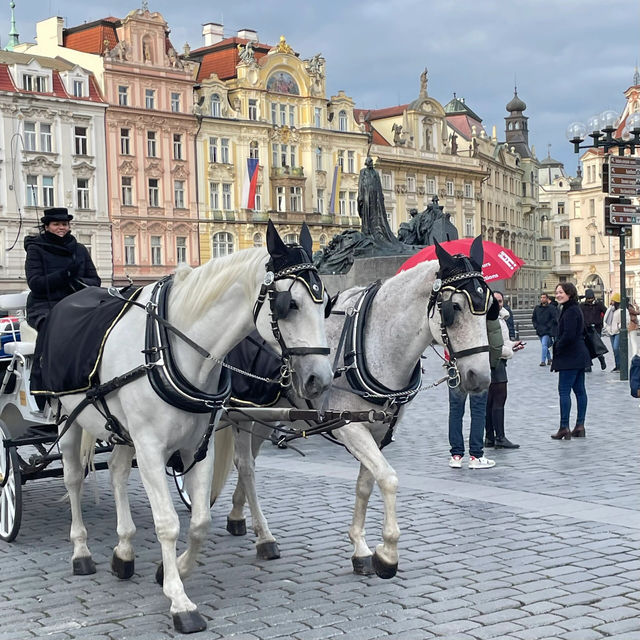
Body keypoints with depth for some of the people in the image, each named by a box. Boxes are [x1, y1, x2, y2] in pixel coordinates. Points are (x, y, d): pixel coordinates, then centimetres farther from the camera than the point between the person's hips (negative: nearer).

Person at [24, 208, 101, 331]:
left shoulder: (80, 250, 17)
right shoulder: (36, 250, 6)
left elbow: (95, 281, 14)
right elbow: (34, 284, -6)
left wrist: (79, 283, -10)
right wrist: (65, 274, -16)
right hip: (44, 308, -3)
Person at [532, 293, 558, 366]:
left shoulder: (551, 308, -6)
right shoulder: (537, 308, 10)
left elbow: (554, 319, -9)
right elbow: (533, 318, 18)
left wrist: (548, 326, -14)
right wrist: (536, 326, 5)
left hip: (547, 331, -6)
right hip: (539, 331, 6)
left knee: (544, 345, -16)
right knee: (545, 345, 14)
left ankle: (543, 361, -16)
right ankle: (549, 359, 28)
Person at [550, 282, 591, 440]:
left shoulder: (570, 311, -16)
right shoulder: (574, 309, 15)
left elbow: (568, 335, -24)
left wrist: (557, 348, -9)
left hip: (570, 358, -11)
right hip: (580, 356, 11)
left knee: (564, 391, -8)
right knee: (579, 390, 11)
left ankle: (564, 428, -9)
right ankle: (580, 426, 15)